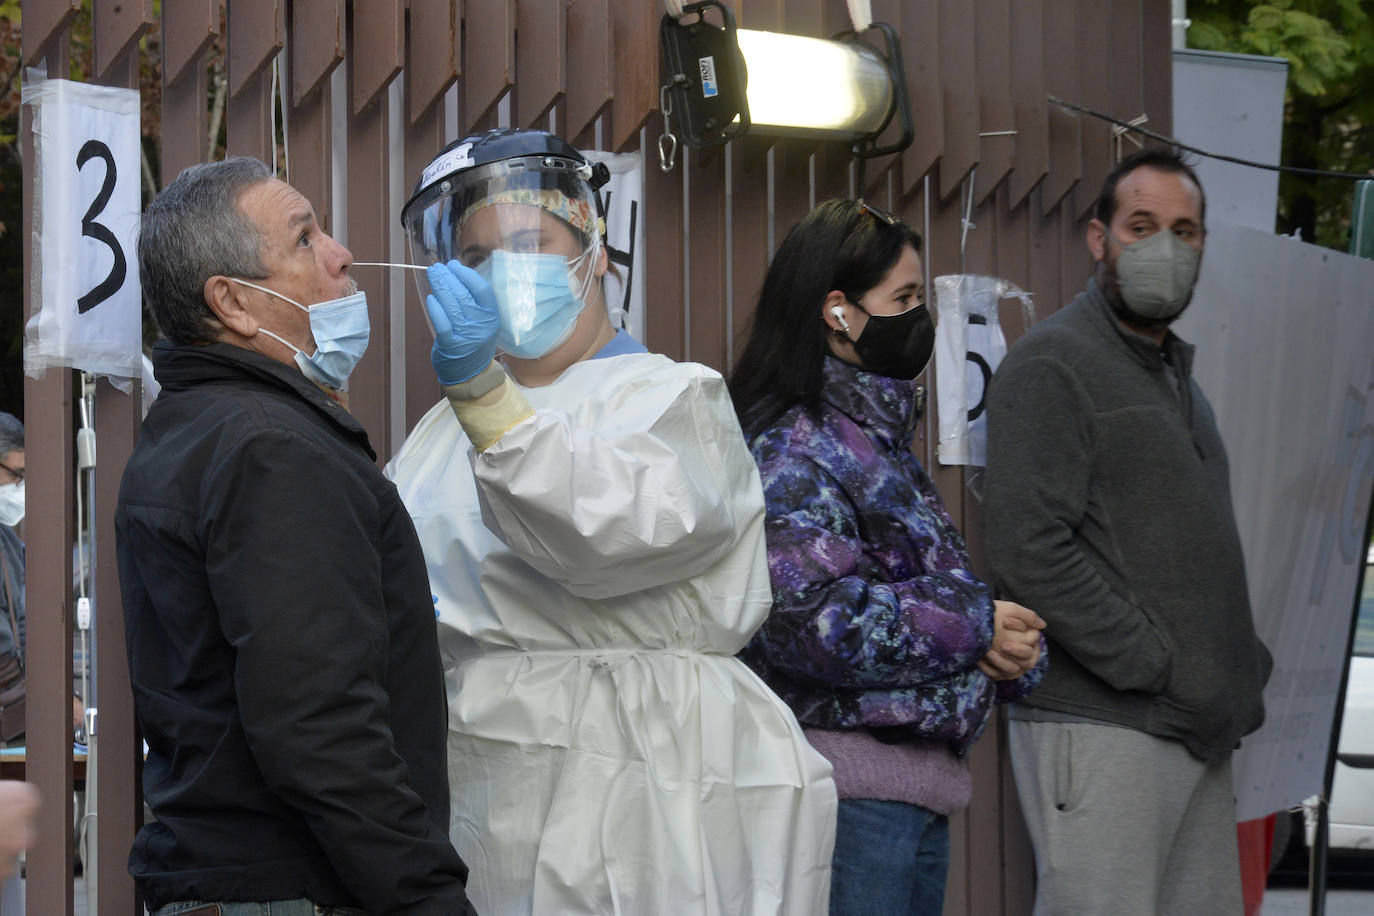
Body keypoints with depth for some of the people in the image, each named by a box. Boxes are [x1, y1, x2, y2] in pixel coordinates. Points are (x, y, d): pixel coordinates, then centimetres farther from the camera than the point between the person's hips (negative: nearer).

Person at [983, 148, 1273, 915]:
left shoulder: (1176, 375, 23)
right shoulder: (1051, 366, -6)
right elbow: (1031, 554, -17)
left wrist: (1243, 669, 11)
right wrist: (1162, 671, -17)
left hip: (1195, 732, 9)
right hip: (1102, 728, -9)